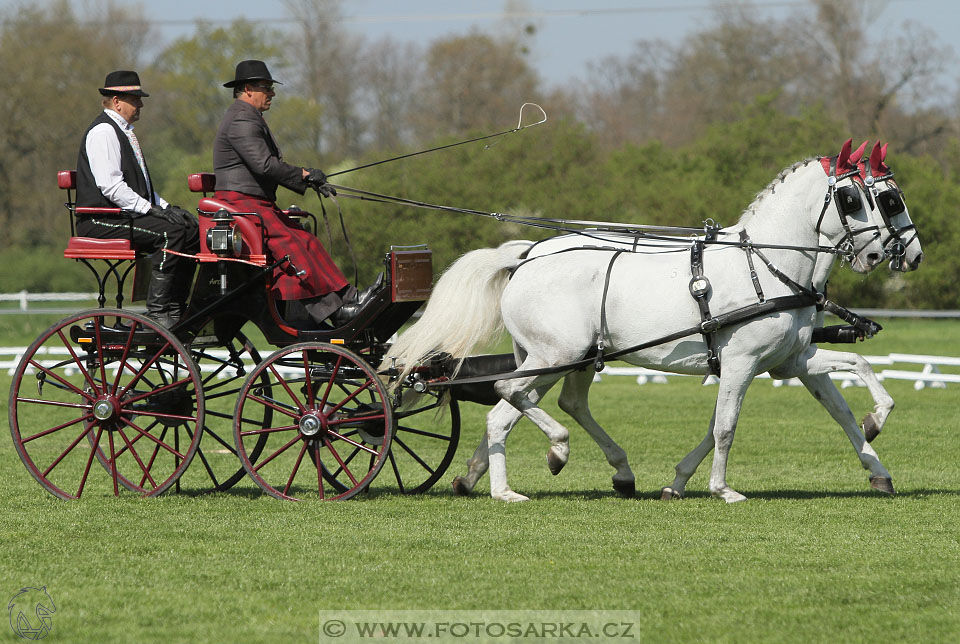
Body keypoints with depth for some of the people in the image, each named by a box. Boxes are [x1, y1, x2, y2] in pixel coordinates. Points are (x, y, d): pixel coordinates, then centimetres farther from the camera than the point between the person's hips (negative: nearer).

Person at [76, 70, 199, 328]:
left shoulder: (123, 131, 22)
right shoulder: (103, 132, -11)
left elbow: (137, 185, 26)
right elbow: (110, 186, -22)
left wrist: (165, 206, 9)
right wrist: (151, 209, -22)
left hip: (124, 214, 10)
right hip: (101, 221, -10)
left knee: (191, 229, -3)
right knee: (170, 231, -27)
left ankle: (174, 310, -4)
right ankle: (157, 311, -25)